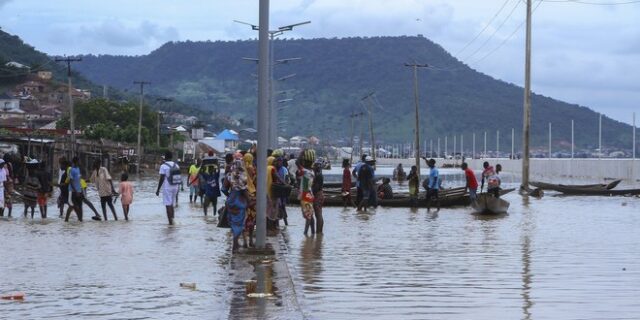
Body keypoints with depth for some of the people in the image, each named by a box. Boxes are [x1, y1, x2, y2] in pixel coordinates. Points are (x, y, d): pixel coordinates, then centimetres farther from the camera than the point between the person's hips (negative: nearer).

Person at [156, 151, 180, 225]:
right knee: (171, 205, 16)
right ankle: (172, 220, 17)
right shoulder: (176, 165, 7)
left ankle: (170, 222, -7)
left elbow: (161, 179, -14)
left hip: (167, 188, -6)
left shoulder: (163, 166, -10)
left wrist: (158, 189, -7)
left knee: (168, 205, -2)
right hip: (175, 187, 6)